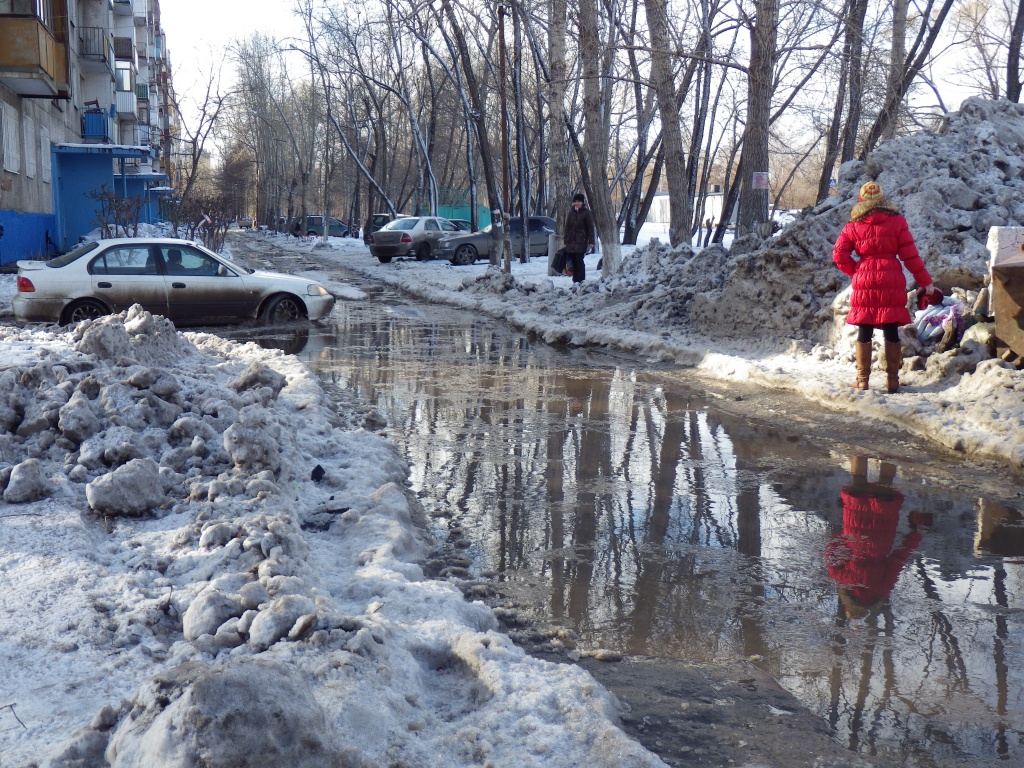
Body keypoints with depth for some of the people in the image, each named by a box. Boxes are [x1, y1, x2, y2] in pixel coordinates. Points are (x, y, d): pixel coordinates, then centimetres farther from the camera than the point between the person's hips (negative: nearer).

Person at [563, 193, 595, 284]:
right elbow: (566, 226, 14)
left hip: (581, 241, -4)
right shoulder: (571, 212, 12)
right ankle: (575, 279, 10)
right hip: (571, 241, 4)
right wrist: (565, 240, 9)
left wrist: (591, 241, -9)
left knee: (579, 260, -9)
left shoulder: (586, 213, 0)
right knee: (573, 261, 4)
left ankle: (580, 280, -6)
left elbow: (590, 228, -3)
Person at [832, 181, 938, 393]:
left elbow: (839, 254, -2)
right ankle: (892, 380, 8)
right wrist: (925, 281, 5)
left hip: (864, 282, 0)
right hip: (891, 282, 0)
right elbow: (910, 254, 0)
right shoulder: (896, 221, 2)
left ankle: (862, 380, 9)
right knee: (891, 332, 5)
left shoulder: (854, 225, 4)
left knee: (864, 333, 6)